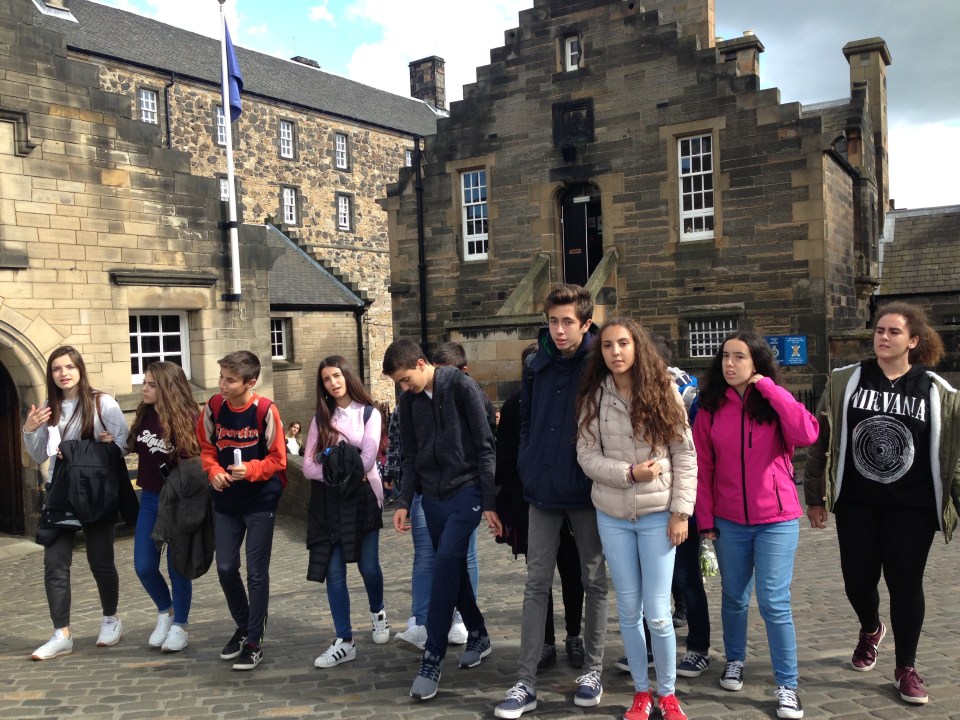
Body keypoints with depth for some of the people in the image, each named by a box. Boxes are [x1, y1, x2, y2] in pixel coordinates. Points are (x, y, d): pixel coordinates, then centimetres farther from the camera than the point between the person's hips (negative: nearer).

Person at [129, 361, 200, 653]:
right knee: (144, 566, 7)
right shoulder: (144, 415, 1)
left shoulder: (187, 419, -16)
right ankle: (165, 612, 34)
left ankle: (179, 626, 23)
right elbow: (135, 449, 15)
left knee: (177, 566, 3)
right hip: (149, 499, 5)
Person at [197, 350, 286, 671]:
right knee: (226, 568, 9)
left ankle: (254, 642, 16)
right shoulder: (214, 407, -5)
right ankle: (243, 626, 33)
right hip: (226, 502, 4)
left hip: (260, 501, -4)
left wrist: (250, 470, -26)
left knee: (256, 573, 2)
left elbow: (277, 459, -10)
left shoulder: (265, 410, -17)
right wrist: (213, 470, -11)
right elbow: (206, 448, 7)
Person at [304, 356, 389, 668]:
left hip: (363, 498, -2)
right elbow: (308, 466, 0)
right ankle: (344, 642, 8)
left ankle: (377, 613, 35)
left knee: (368, 567, 4)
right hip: (329, 501, 2)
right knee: (334, 572, -1)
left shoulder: (369, 414, 1)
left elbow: (367, 459, -11)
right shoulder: (321, 418, 9)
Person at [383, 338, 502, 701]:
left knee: (446, 563, -15)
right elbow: (411, 457, 13)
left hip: (465, 490, -6)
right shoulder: (408, 400, 6)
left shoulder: (462, 386, -11)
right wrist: (404, 502, 5)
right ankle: (478, 635, 30)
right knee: (452, 568, 11)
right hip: (432, 496, 6)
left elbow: (484, 447, -10)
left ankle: (431, 660, -9)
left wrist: (490, 501, -12)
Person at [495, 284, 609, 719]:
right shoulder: (536, 366, 4)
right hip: (542, 491, 3)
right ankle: (526, 681, 11)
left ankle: (592, 670, 26)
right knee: (536, 584, 5)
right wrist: (528, 468, 6)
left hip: (588, 491, -3)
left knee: (594, 582, 11)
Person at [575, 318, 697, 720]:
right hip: (612, 515, 2)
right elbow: (586, 456, -3)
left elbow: (685, 455, -4)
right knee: (628, 609, 10)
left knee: (657, 612, 0)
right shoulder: (593, 397, 0)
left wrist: (681, 511, -8)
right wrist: (628, 473, -17)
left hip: (657, 514, -2)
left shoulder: (663, 391, -4)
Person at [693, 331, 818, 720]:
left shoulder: (774, 403, -4)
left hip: (776, 519, -2)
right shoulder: (711, 407, 0)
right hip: (728, 521, 2)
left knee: (774, 602, -2)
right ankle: (734, 661, 36)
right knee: (734, 597, 15)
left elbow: (806, 435, -24)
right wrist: (705, 518, -2)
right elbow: (702, 466, 1)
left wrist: (768, 387, -20)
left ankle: (787, 685, 11)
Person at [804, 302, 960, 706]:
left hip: (911, 507, -1)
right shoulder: (844, 382, 0)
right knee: (857, 579, 7)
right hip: (856, 503, 1)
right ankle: (871, 629, 41)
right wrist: (815, 496, 3)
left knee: (905, 584, 5)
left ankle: (905, 668, 25)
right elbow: (821, 442, 3)